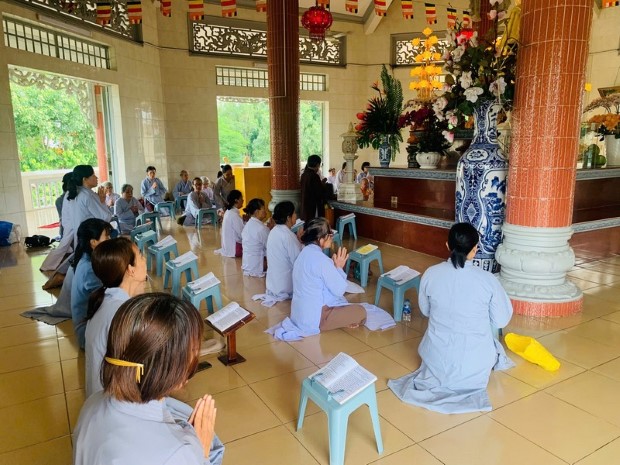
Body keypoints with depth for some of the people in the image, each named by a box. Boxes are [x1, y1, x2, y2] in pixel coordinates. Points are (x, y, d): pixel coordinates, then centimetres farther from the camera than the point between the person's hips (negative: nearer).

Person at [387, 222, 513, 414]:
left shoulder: (430, 274, -12)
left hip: (437, 357, 1)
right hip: (474, 364, -1)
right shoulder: (488, 280, -18)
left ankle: (437, 373, 22)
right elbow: (501, 321, -3)